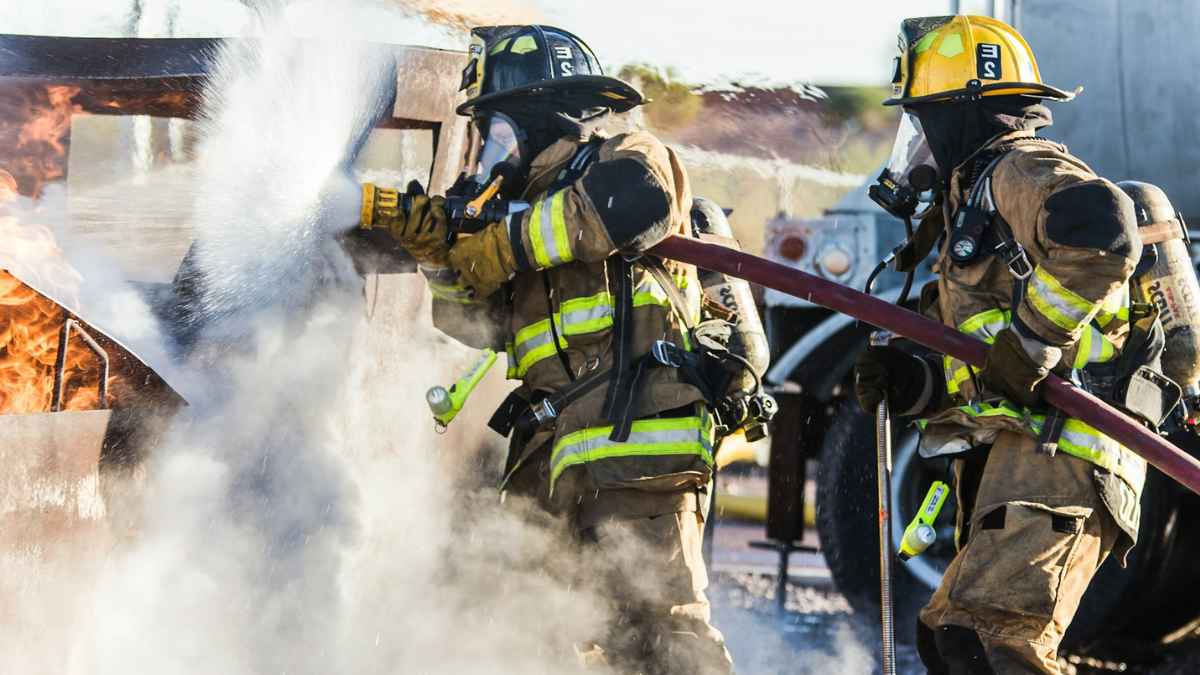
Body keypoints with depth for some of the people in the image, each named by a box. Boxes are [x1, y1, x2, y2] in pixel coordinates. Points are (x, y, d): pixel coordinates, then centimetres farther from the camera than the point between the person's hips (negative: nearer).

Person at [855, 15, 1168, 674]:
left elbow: (1101, 230, -30)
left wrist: (1028, 340, -24)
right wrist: (915, 384, 7)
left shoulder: (1020, 170, -5)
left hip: (1057, 451, -11)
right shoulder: (974, 202, 27)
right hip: (1017, 457, 11)